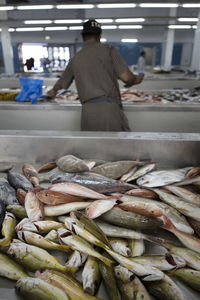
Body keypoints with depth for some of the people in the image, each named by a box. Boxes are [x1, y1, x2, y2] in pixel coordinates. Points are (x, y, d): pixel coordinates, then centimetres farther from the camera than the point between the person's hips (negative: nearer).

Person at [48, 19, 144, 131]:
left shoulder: (75, 59, 18)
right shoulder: (108, 49, 4)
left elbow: (61, 83, 32)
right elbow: (126, 77, -3)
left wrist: (53, 91, 54)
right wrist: (136, 79, 20)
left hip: (88, 112, 5)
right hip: (109, 108, -4)